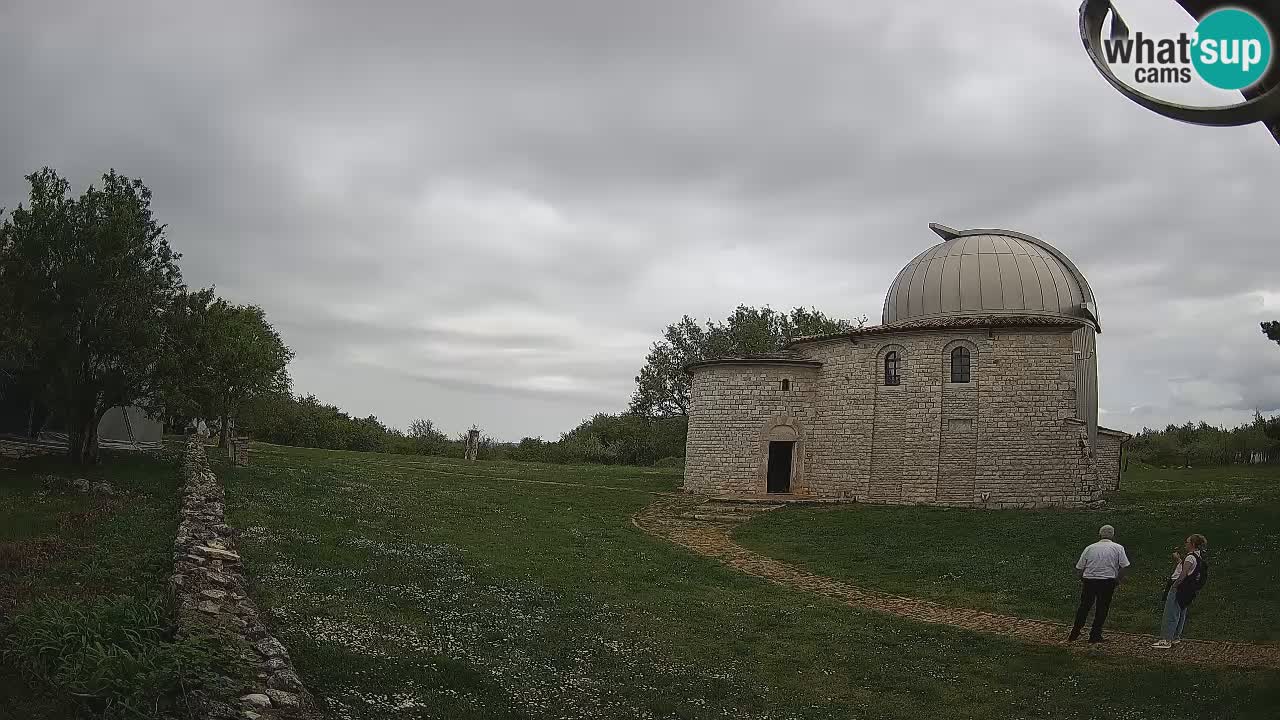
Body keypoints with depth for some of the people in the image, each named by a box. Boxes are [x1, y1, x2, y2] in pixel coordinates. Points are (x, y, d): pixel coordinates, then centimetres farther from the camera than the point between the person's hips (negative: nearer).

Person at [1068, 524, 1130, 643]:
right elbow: (1125, 566, -8)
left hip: (1089, 581, 2)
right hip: (1107, 582, -2)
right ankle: (1095, 636, 11)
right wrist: (1117, 580, 3)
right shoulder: (1118, 548, 2)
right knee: (1102, 609, 9)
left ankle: (1074, 634, 14)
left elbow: (1079, 568, 5)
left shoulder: (1089, 548, 7)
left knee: (1084, 607, 13)